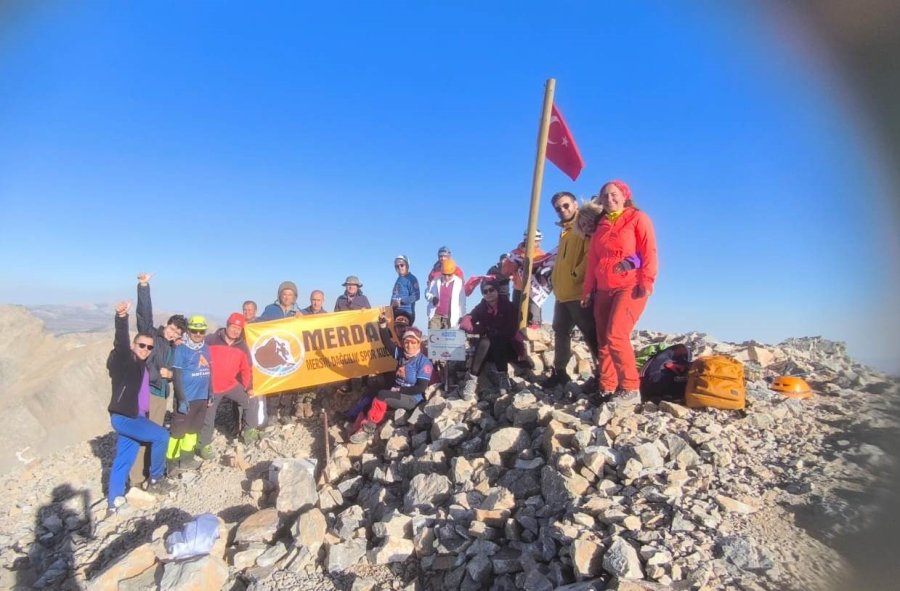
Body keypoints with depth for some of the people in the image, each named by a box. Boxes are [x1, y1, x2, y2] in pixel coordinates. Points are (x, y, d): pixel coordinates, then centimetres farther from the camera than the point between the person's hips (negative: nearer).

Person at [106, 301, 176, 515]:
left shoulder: (141, 364, 11)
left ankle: (114, 502, 19)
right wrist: (122, 318, -50)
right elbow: (120, 342, -33)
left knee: (123, 459, 11)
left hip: (134, 417, 8)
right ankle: (156, 480, 4)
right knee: (161, 435, -11)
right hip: (124, 418, -8)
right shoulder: (123, 359, -13)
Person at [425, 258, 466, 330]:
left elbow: (462, 301, 0)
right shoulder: (436, 281, 1)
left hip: (450, 317, -1)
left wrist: (462, 316, 0)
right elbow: (427, 293, 13)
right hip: (435, 315, 2)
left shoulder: (458, 282, -3)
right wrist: (432, 298, -10)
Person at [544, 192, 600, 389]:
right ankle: (559, 372, 25)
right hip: (562, 294, 10)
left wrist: (577, 274, -18)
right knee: (560, 332, 15)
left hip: (580, 293, -10)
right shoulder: (565, 231, 22)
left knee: (591, 334, -7)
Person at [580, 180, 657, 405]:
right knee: (603, 341, 2)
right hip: (604, 290, 6)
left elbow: (649, 252, -6)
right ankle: (607, 390, 7)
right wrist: (588, 289, 12)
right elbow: (593, 260, 17)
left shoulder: (638, 218, 3)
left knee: (616, 335, -20)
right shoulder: (601, 224, 19)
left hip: (630, 287, -6)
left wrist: (646, 282, -16)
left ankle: (630, 389, -12)